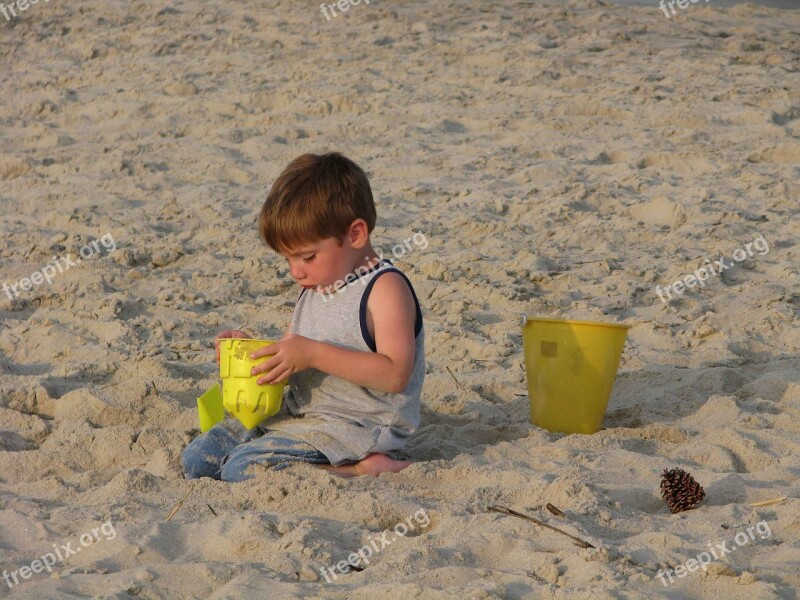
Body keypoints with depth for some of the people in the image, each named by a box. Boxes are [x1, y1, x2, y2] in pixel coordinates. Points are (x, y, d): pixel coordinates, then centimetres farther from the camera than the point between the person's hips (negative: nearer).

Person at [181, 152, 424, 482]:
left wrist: (314, 354, -26)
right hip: (297, 414, 10)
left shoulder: (385, 288, -14)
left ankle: (359, 468, -16)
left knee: (242, 470, -25)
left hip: (353, 425, -10)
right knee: (197, 458, 3)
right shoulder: (314, 286, 14)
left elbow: (395, 374, -23)